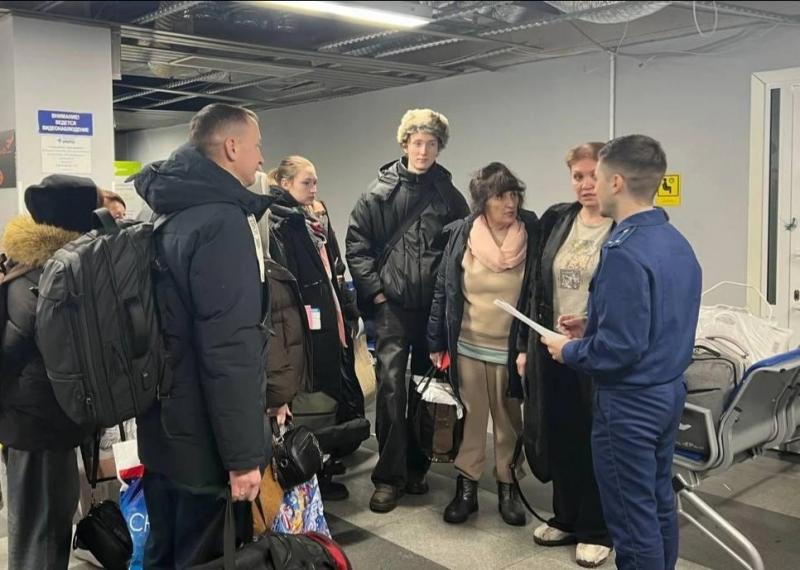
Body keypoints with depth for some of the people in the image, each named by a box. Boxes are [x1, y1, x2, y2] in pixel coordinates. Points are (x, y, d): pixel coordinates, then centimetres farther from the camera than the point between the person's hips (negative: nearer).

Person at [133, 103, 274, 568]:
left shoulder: (177, 215, 9)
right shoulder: (222, 222, -20)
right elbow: (230, 351, -25)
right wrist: (242, 454, -21)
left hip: (168, 430, 9)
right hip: (205, 440, -9)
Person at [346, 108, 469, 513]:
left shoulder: (449, 195, 6)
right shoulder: (380, 192, 2)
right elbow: (356, 243, 0)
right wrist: (374, 289, -6)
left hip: (436, 308, 2)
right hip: (393, 306, -2)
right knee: (391, 386, -8)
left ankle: (416, 467, 25)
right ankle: (389, 477, 1)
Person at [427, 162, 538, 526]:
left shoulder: (532, 236, -6)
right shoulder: (460, 235, -5)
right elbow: (442, 291, 1)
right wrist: (437, 342, 1)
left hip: (510, 349, 0)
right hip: (466, 346, 1)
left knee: (509, 420, 12)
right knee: (470, 417, 11)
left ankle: (507, 487, 28)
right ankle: (466, 488, 24)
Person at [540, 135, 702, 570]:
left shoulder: (624, 252, -24)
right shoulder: (677, 242, 6)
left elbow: (621, 348, -26)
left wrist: (569, 351, -8)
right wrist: (593, 327, 12)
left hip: (630, 402, -9)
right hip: (669, 391, 9)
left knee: (633, 518, 5)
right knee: (659, 505, 21)